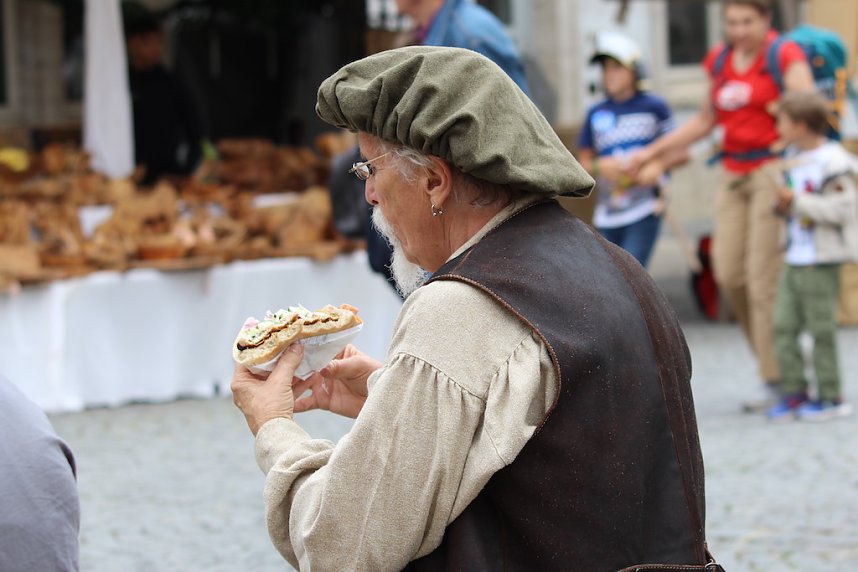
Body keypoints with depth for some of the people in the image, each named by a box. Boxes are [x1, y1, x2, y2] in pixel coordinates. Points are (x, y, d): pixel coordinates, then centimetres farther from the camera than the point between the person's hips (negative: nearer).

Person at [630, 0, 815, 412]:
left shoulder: (785, 56, -6)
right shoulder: (720, 60, 12)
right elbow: (705, 120, 21)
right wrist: (652, 152, 20)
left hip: (774, 171, -6)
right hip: (734, 175, 6)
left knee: (763, 276, -9)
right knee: (727, 274, -2)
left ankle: (774, 379, -2)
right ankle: (768, 353, 15)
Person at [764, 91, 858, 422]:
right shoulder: (794, 159, 14)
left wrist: (798, 201, -21)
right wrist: (784, 206, 6)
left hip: (821, 262, -9)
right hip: (794, 259, 9)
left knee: (821, 329, -3)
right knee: (784, 326, 4)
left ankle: (830, 396, 6)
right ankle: (794, 392, 11)